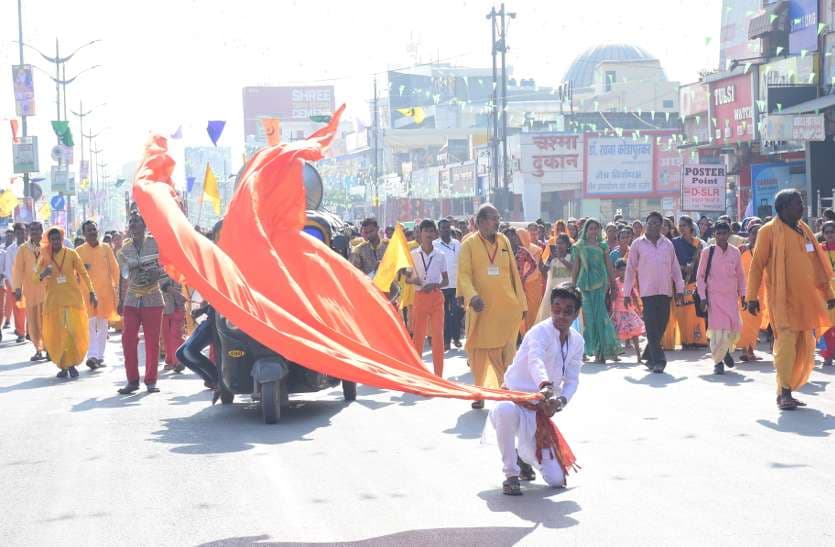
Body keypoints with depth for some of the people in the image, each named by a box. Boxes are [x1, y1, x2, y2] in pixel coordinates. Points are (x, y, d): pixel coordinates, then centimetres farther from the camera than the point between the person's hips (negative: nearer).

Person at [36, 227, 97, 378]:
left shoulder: (71, 254, 0)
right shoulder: (45, 257, 3)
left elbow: (83, 273, 4)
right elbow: (36, 276, 2)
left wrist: (91, 292, 0)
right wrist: (42, 274, -22)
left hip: (73, 298, -1)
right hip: (53, 300, 1)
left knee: (75, 333, -5)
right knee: (55, 335, 0)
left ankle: (72, 364, 10)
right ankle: (63, 365, 13)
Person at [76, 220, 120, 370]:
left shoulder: (106, 248, 8)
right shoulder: (79, 251, 3)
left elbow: (114, 268, 10)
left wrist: (117, 286, 4)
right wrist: (82, 269, -14)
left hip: (105, 291, 2)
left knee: (102, 325, 6)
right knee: (91, 324, -10)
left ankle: (99, 356, 12)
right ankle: (92, 356, -13)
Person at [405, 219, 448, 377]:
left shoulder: (440, 256, 2)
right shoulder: (413, 255, 1)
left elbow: (446, 280, 6)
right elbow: (407, 278, 6)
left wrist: (435, 285, -14)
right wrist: (413, 280, -17)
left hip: (436, 297, 0)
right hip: (420, 297, 0)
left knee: (438, 335, -4)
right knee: (418, 335, 5)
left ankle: (438, 375, 1)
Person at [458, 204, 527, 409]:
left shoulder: (504, 241, 9)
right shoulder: (469, 244, -2)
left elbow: (514, 273, 12)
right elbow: (464, 274, -9)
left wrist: (521, 303, 11)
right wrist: (472, 296, -26)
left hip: (506, 307, 2)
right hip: (481, 307, -2)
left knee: (505, 350, -2)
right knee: (479, 350, 6)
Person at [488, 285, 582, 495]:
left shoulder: (577, 342, 2)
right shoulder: (540, 332, -19)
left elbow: (572, 380, 3)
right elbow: (536, 361, -39)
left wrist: (560, 401, -21)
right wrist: (545, 386, -61)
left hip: (539, 411, 5)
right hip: (514, 400, -5)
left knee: (556, 480, -1)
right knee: (506, 411, -45)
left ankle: (522, 455, 34)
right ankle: (511, 475, -22)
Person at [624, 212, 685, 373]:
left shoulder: (667, 244, 11)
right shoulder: (638, 244, 4)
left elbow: (675, 268, 14)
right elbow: (630, 269, 5)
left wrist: (679, 289, 8)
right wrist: (627, 293, 2)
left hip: (665, 291, 3)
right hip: (648, 291, -3)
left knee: (661, 325, 7)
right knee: (652, 326, -10)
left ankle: (649, 356, 23)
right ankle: (657, 360, -12)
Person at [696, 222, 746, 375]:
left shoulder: (735, 252, 5)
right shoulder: (707, 252, -2)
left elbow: (740, 275, 15)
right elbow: (700, 276, 2)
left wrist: (742, 294, 10)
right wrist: (703, 297, -5)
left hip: (731, 295, 3)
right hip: (714, 295, -2)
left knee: (734, 329, -4)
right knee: (717, 329, -8)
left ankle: (726, 350, 28)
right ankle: (718, 361, 6)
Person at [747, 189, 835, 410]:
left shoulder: (804, 230, 15)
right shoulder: (769, 231, -3)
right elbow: (757, 265, -4)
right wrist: (752, 296, -9)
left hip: (806, 299, 7)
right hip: (782, 300, -6)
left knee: (805, 347, 6)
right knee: (786, 343, -13)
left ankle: (786, 391, 16)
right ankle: (784, 393, -6)